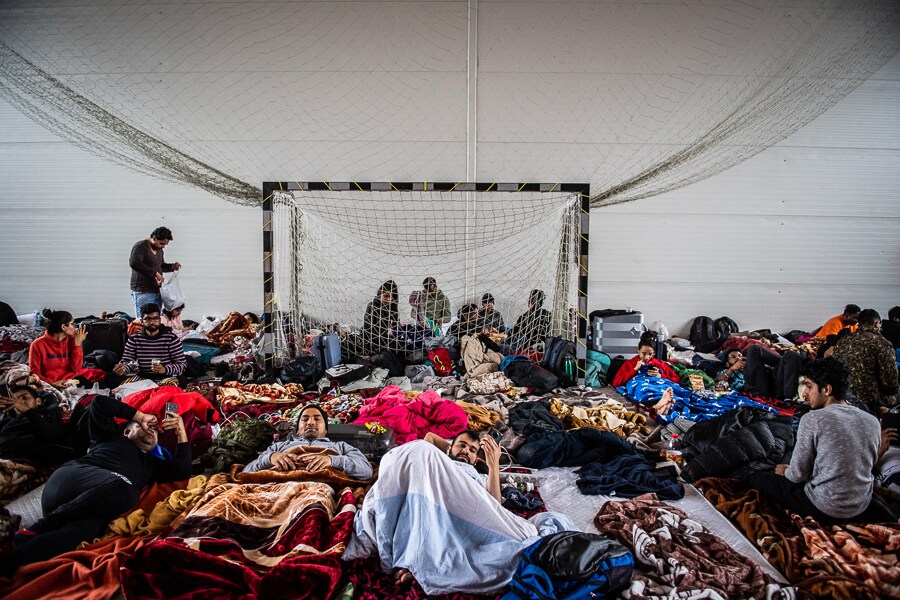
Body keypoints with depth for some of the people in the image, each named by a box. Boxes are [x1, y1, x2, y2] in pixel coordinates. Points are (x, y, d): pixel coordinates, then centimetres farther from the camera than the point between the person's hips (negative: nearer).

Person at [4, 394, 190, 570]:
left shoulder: (153, 463, 34)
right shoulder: (112, 437, 27)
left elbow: (182, 472, 19)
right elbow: (99, 403, 18)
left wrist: (181, 433, 18)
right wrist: (141, 416, 22)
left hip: (94, 507, 3)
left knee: (86, 528, -36)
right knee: (123, 488, -37)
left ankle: (8, 565, -44)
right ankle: (40, 528, -25)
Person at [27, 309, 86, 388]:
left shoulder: (70, 341, 6)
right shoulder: (38, 345, -2)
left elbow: (76, 369, 0)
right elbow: (34, 373, -3)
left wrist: (77, 344, -5)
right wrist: (52, 383, -21)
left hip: (70, 383, 4)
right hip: (50, 385, -4)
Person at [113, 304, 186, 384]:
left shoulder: (171, 338, 0)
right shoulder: (134, 339, 9)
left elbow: (182, 364, -2)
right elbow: (127, 362, 7)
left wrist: (165, 369, -20)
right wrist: (123, 368, -18)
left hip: (166, 379, -3)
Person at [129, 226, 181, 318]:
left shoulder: (159, 250, 15)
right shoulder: (140, 247, -10)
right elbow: (134, 263, -27)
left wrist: (172, 267, 9)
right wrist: (154, 273, -27)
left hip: (157, 291, 8)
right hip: (143, 292, -8)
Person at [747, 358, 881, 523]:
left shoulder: (812, 419, -21)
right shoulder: (873, 421, -3)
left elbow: (797, 475, -16)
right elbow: (866, 466, 12)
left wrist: (784, 471, 9)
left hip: (824, 509, -7)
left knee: (756, 477, 8)